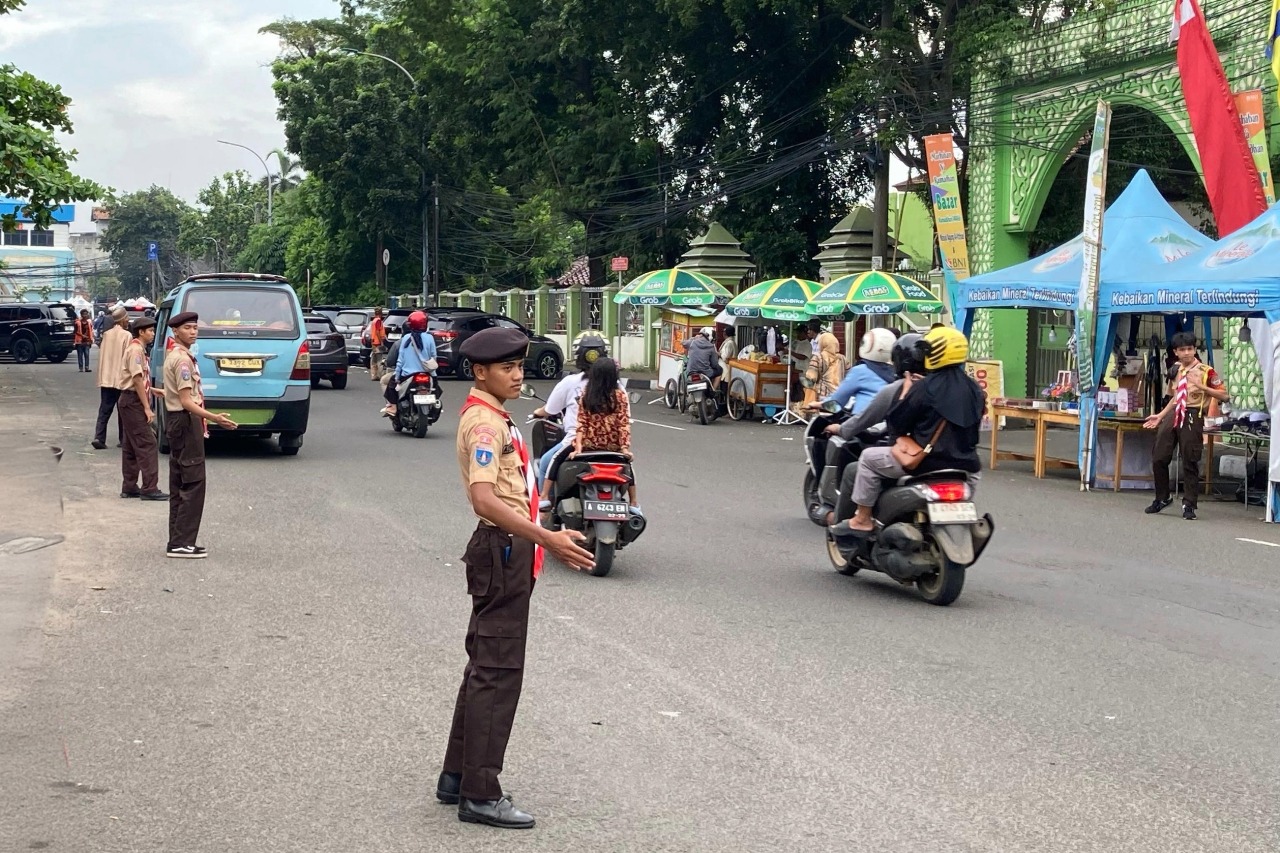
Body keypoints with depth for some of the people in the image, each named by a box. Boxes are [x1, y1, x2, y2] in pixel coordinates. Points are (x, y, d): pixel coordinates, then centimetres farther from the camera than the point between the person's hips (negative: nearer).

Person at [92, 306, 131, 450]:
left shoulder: (106, 334, 9)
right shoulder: (126, 335, -9)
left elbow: (102, 356, 12)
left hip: (106, 378, 5)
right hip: (121, 379, -5)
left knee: (104, 410, 3)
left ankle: (99, 438, -9)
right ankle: (123, 440, 10)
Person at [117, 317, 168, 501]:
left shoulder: (138, 349, 16)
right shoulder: (136, 350, -15)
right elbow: (137, 379, -19)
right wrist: (147, 407, -19)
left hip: (131, 402, 11)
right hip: (134, 402, -11)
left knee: (132, 446, 12)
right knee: (147, 444, -11)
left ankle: (129, 487, 17)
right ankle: (150, 489, -12)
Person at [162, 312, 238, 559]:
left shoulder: (174, 355, 15)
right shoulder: (182, 359, -17)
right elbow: (186, 401, -23)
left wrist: (201, 420, 28)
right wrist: (214, 418, -31)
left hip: (177, 420, 11)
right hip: (185, 421, -11)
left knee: (179, 485, 12)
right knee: (193, 484, -9)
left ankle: (177, 541, 16)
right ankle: (181, 543, -10)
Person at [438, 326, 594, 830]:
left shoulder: (494, 419, 15)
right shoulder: (484, 422, -18)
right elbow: (485, 500, -30)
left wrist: (541, 540, 22)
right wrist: (548, 540, -33)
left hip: (508, 551, 11)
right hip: (502, 550, -11)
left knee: (485, 668, 16)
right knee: (497, 674, -6)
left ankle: (457, 777, 25)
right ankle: (480, 794, -1)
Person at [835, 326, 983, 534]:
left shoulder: (925, 387, -13)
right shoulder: (973, 389, 6)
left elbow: (895, 426, -8)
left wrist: (906, 392, 2)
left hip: (928, 461, -6)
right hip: (964, 463, 7)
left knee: (869, 457, 10)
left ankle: (862, 519, 12)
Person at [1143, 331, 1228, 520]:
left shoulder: (1206, 371, -6)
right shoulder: (1177, 370, 13)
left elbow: (1224, 395, -9)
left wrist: (1201, 386, -19)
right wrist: (1160, 415, 20)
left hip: (1192, 416, -6)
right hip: (1174, 414, 6)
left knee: (1190, 462, -1)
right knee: (1159, 458, 6)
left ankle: (1189, 505, 10)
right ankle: (1162, 497, 25)